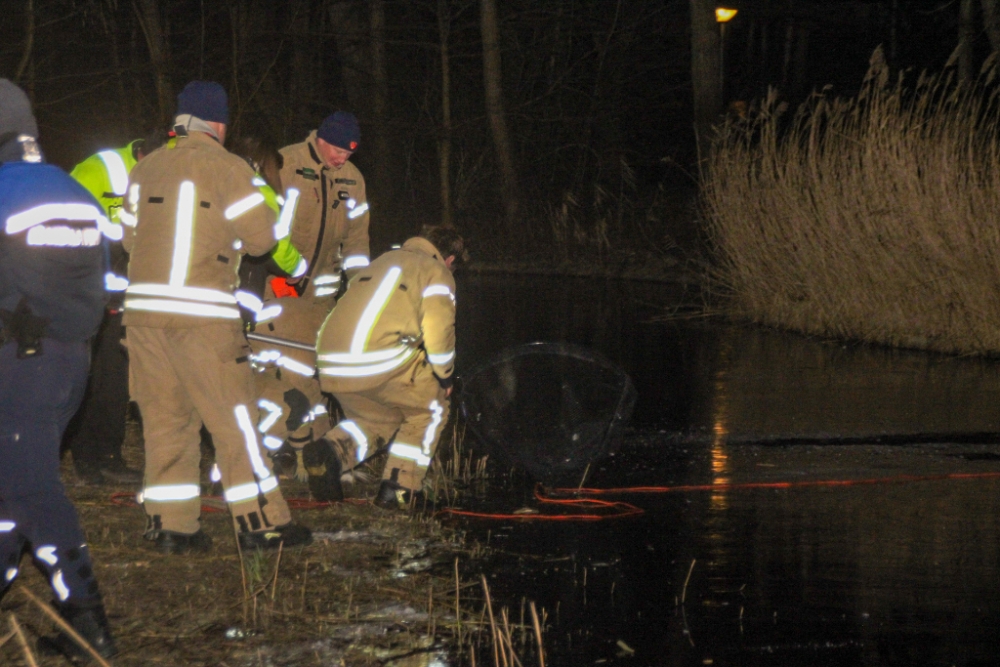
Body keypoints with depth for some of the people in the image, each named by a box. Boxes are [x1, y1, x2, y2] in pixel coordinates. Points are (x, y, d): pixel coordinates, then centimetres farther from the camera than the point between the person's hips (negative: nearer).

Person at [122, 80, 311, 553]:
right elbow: (261, 238, -2)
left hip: (143, 308, 5)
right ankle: (261, 523, 5)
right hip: (203, 314, -5)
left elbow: (131, 237, 16)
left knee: (165, 419, 10)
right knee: (232, 418, 2)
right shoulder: (229, 169, -4)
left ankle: (170, 525, 10)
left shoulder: (145, 169, 12)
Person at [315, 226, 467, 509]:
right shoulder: (437, 272, 10)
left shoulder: (384, 260, 30)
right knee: (430, 409, 18)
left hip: (331, 367, 7)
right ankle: (398, 488, 12)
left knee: (374, 419, 29)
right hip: (382, 362, -7)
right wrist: (444, 376, 16)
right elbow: (438, 331, -1)